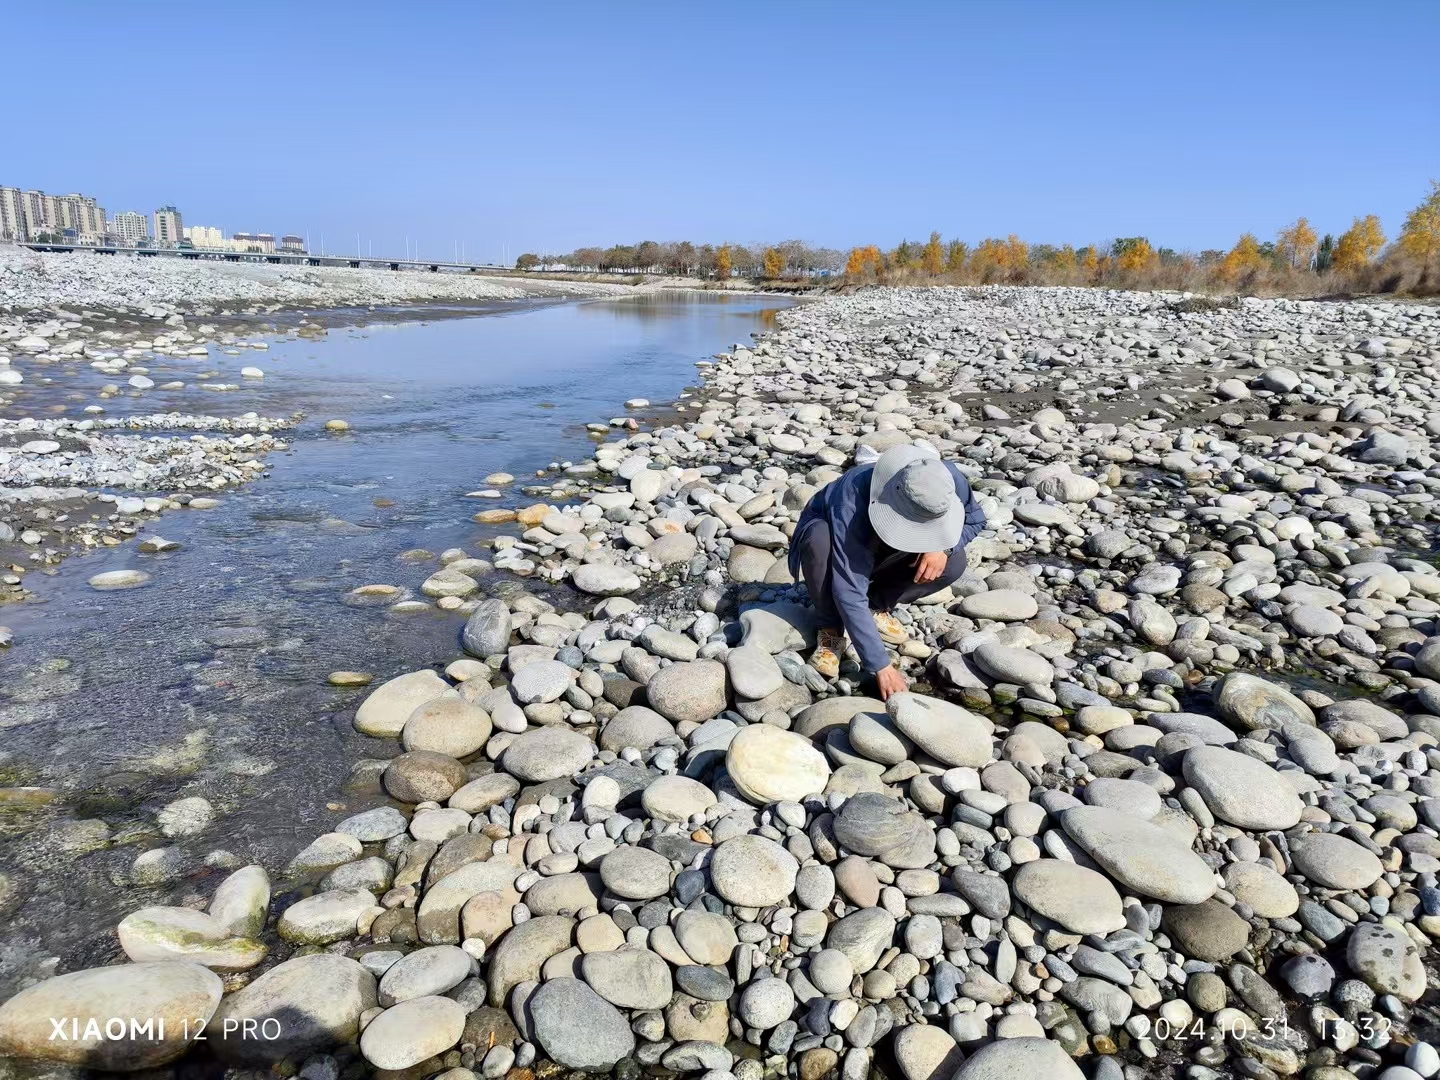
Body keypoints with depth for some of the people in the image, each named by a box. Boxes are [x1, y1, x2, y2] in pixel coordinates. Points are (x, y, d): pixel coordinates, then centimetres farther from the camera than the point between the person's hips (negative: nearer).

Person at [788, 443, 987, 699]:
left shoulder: (946, 479, -29)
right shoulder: (853, 503, -42)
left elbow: (975, 518, -7)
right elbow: (850, 592, -42)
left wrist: (942, 547, -29)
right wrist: (881, 667, -42)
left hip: (883, 555, 4)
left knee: (954, 563, -21)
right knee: (818, 538, -39)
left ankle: (876, 606, 1)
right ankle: (831, 630, -16)